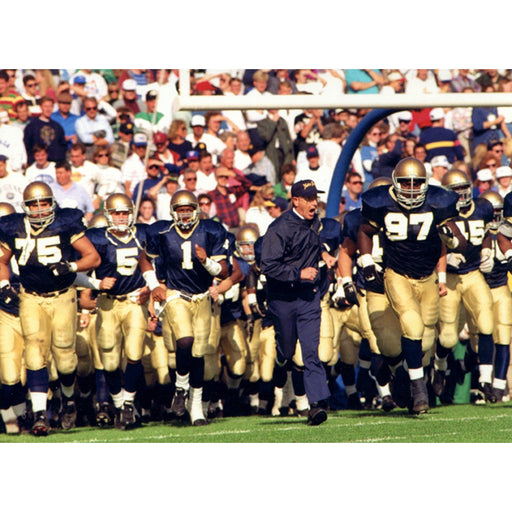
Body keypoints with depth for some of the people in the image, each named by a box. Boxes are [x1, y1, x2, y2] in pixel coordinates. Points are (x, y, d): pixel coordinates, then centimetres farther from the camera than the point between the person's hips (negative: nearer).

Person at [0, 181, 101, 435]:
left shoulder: (66, 225, -7)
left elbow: (93, 257, -4)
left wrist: (70, 266, -21)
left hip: (62, 297, -1)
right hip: (31, 298, 1)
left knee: (64, 355, 1)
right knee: (35, 354, -12)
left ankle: (68, 399, 31)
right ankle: (40, 414, -14)